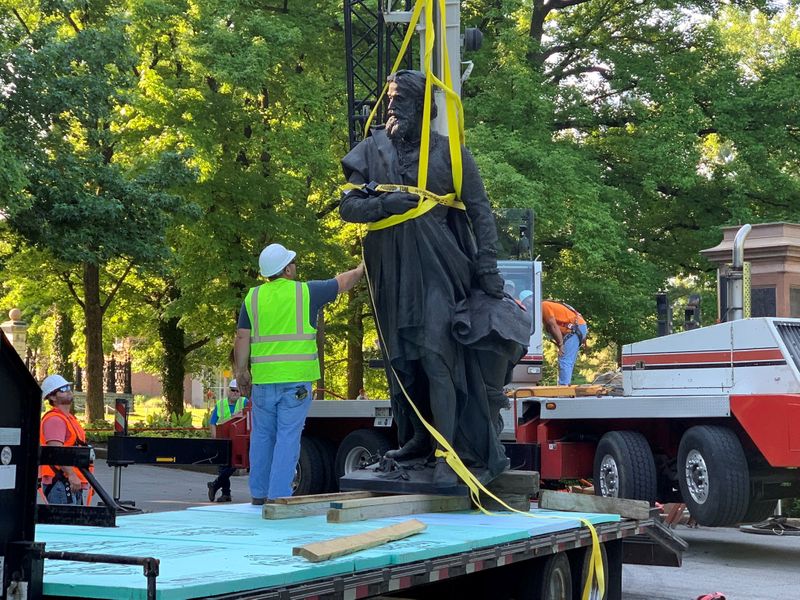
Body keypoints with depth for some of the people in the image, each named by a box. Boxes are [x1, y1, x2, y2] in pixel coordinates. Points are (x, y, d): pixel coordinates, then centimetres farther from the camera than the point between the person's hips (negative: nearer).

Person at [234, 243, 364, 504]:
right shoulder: (307, 291, -1)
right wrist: (362, 269, 33)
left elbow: (242, 338, 3)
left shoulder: (253, 297, 5)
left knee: (262, 436, 12)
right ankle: (279, 495, -2)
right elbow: (342, 282, 15)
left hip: (263, 379, 3)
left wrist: (241, 371, 12)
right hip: (296, 378, -3)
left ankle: (259, 493, 17)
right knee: (288, 437, 0)